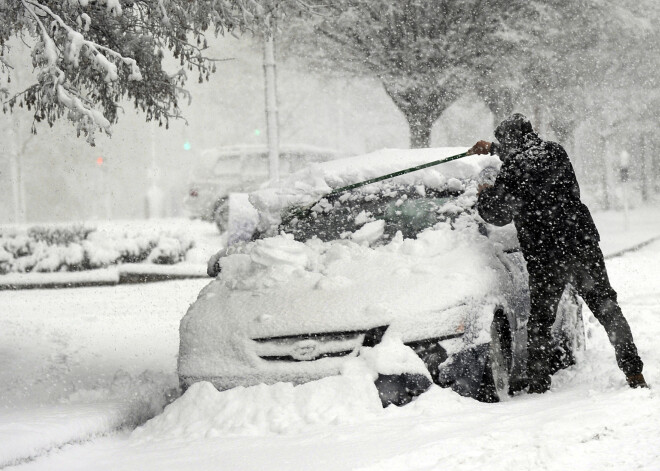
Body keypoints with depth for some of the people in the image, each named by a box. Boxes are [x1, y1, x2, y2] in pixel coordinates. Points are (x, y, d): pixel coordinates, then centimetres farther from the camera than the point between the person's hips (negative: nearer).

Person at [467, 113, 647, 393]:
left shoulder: (511, 173, -11)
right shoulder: (556, 154, 5)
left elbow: (498, 215, 2)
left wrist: (484, 194, 22)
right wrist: (492, 149, 38)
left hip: (545, 258, -4)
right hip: (583, 243, 4)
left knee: (540, 321, 10)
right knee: (607, 308, 12)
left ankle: (538, 386, 9)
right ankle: (634, 375, 8)